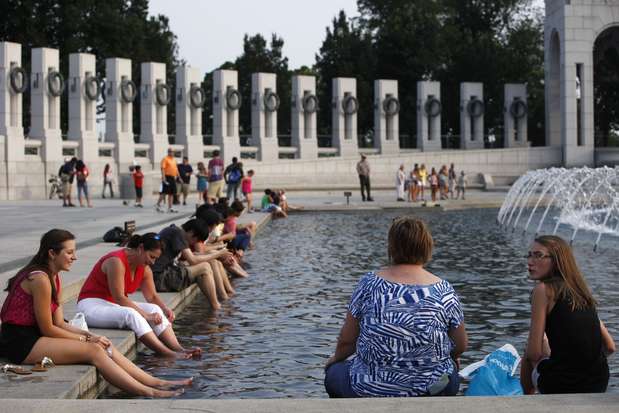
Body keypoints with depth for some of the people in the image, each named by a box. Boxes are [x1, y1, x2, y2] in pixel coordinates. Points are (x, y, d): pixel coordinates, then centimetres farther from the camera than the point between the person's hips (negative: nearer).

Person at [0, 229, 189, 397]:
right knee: (93, 351, -18)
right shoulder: (40, 279, -19)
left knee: (105, 346, -2)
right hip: (20, 343, -9)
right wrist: (85, 339, -9)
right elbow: (48, 329, -17)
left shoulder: (53, 277, 11)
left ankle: (155, 382, -2)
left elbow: (60, 324, 9)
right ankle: (146, 392, -16)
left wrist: (88, 335, -6)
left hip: (35, 335, 9)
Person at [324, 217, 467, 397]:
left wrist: (336, 358, 20)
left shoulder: (369, 283, -9)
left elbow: (346, 341, -2)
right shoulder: (444, 291, -7)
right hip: (433, 388, 1)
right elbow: (461, 346, 4)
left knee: (333, 373, 29)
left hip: (372, 389, -1)